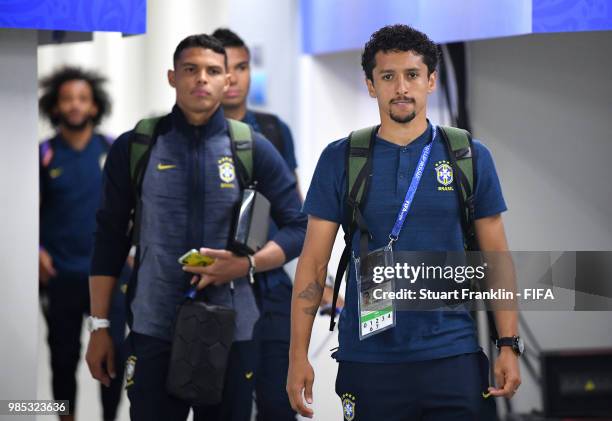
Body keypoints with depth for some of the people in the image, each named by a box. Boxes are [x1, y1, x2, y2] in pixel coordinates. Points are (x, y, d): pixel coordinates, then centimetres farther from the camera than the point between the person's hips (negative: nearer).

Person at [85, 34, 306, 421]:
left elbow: (300, 228, 4)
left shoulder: (253, 149, 2)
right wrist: (100, 327, 3)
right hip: (154, 332, 0)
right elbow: (110, 238, 6)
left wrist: (247, 264, -14)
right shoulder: (135, 147, 3)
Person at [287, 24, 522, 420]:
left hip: (452, 358, 0)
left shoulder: (471, 158, 4)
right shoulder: (340, 160, 3)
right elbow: (314, 261, 3)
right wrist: (299, 355, -4)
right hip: (367, 359, 0)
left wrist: (509, 346, -3)